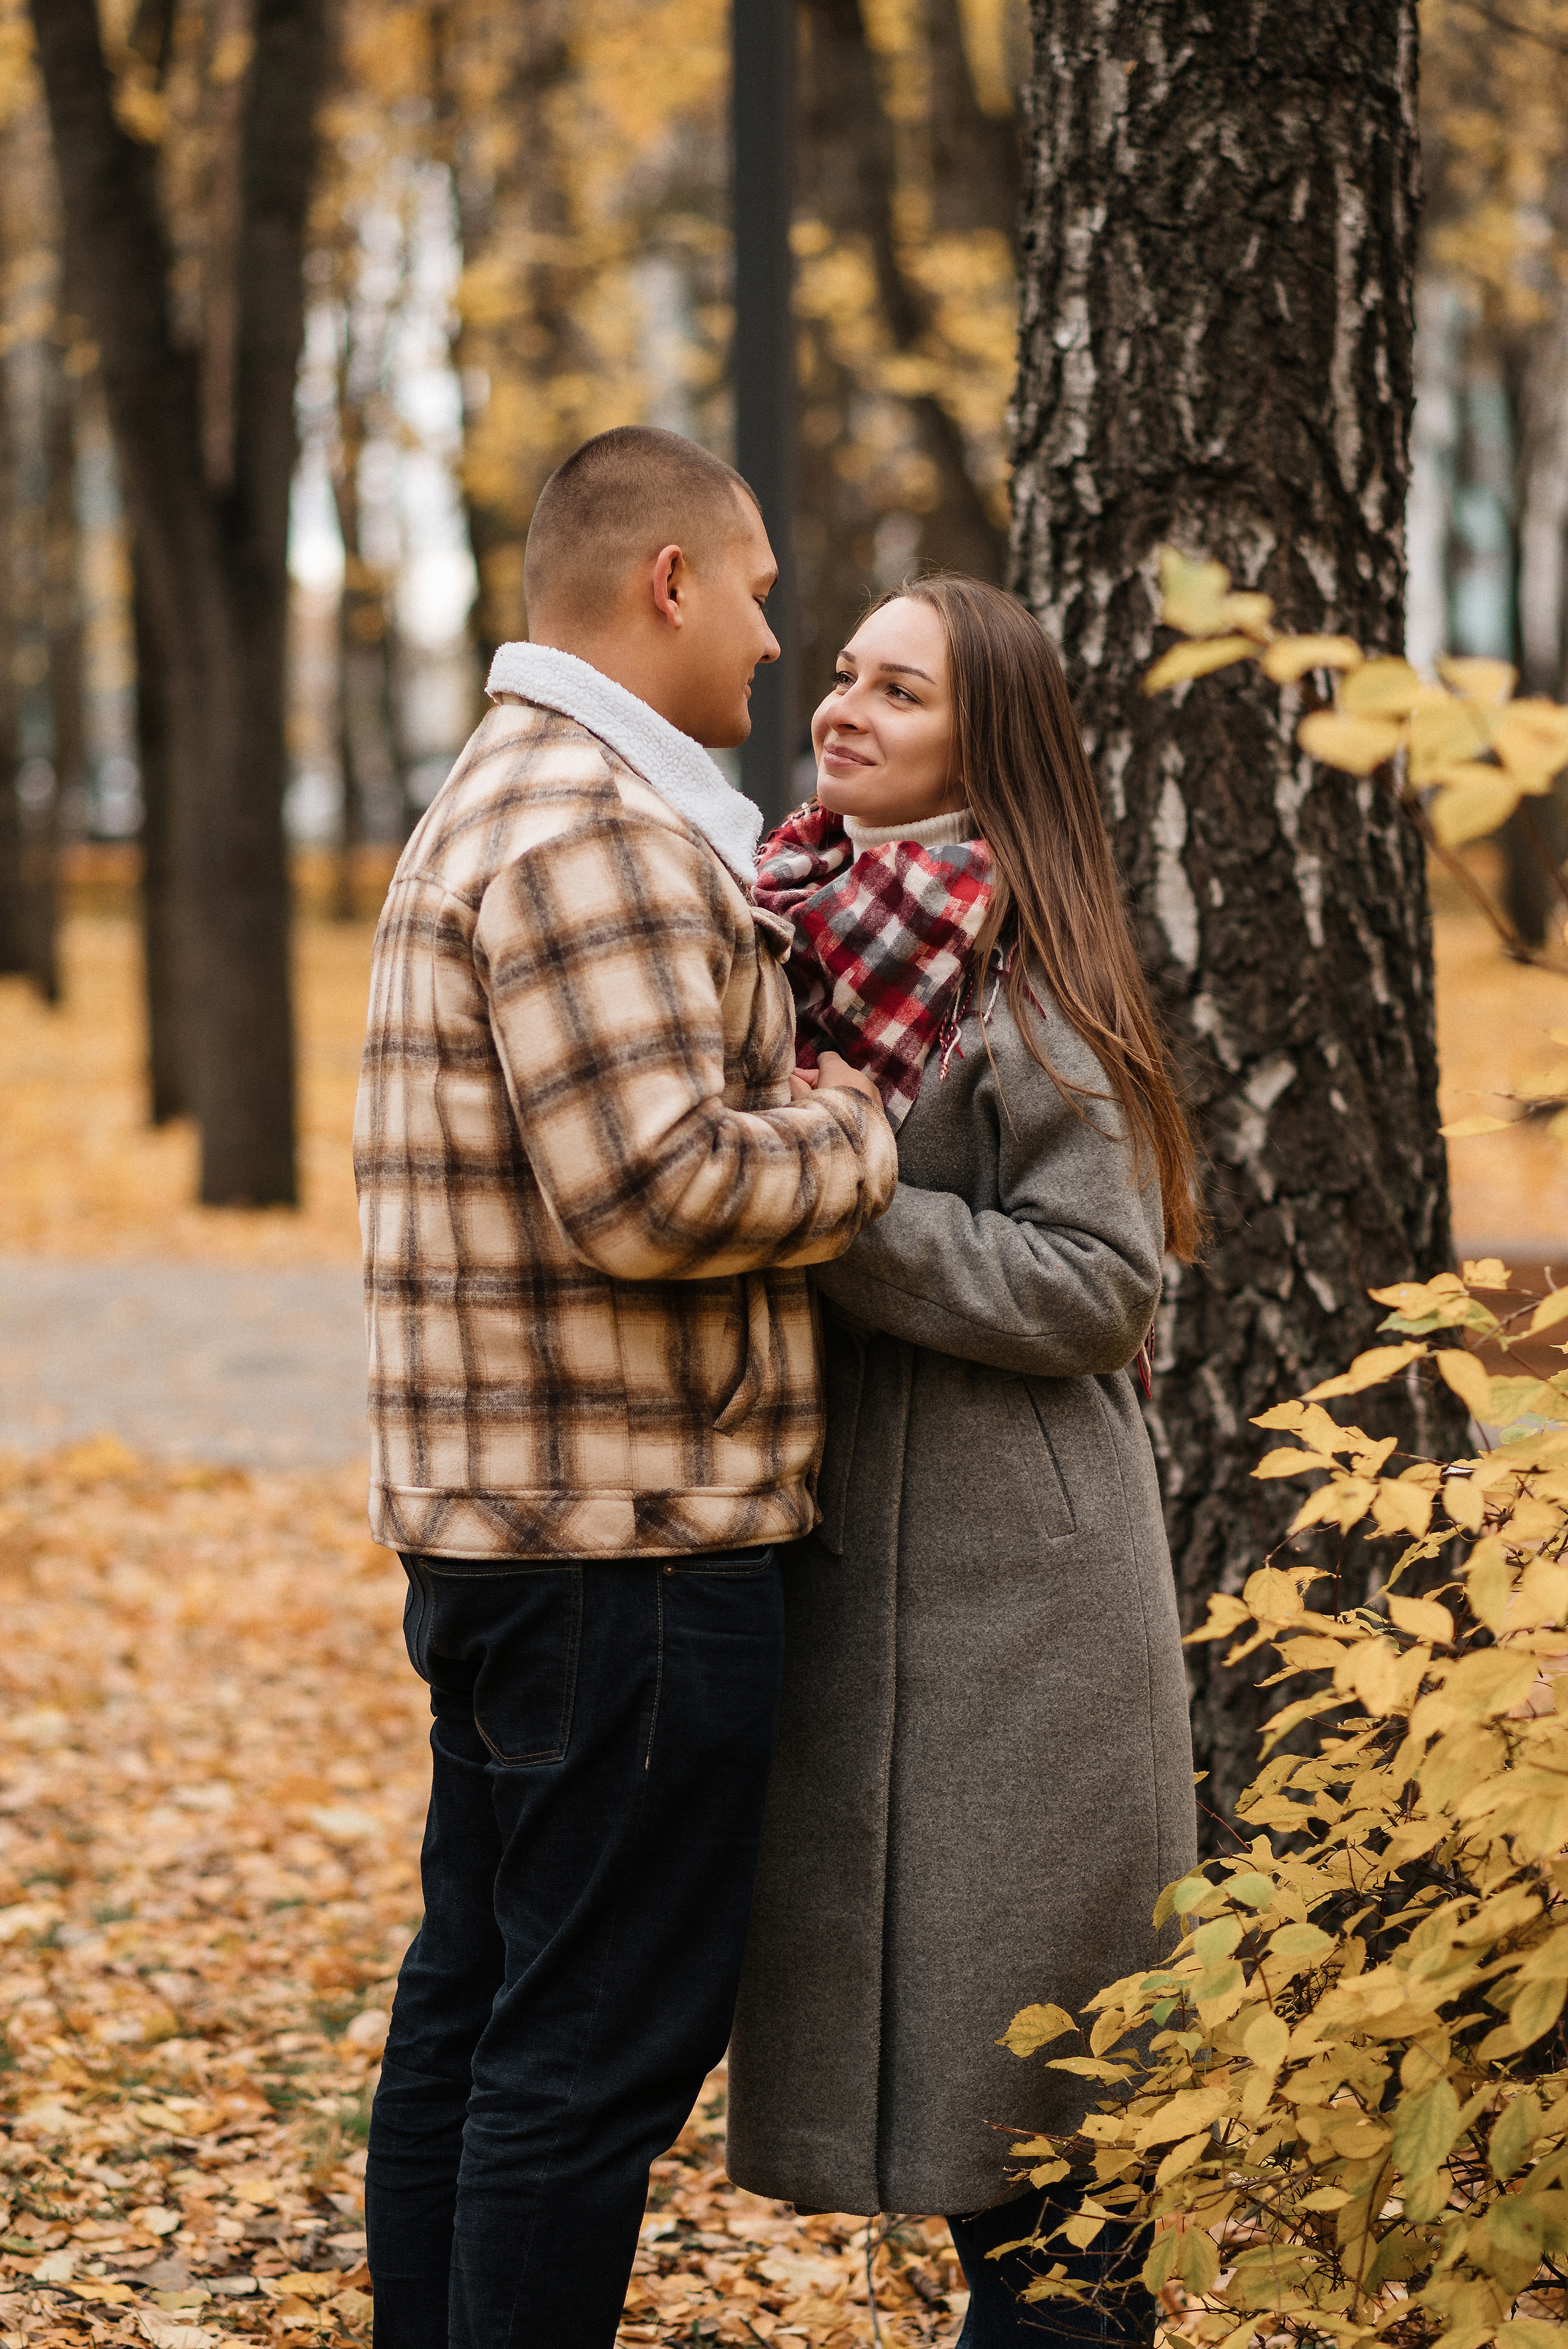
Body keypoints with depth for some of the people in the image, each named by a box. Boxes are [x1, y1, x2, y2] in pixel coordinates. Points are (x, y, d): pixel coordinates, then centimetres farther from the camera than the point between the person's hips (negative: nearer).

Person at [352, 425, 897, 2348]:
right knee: (605, 2037, -5)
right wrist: (854, 1140, -8)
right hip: (630, 1543, -11)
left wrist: (789, 1118, 9)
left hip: (503, 1536, 11)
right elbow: (648, 1190, -24)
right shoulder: (592, 832, -16)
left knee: (474, 2003, 16)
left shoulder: (493, 805, 20)